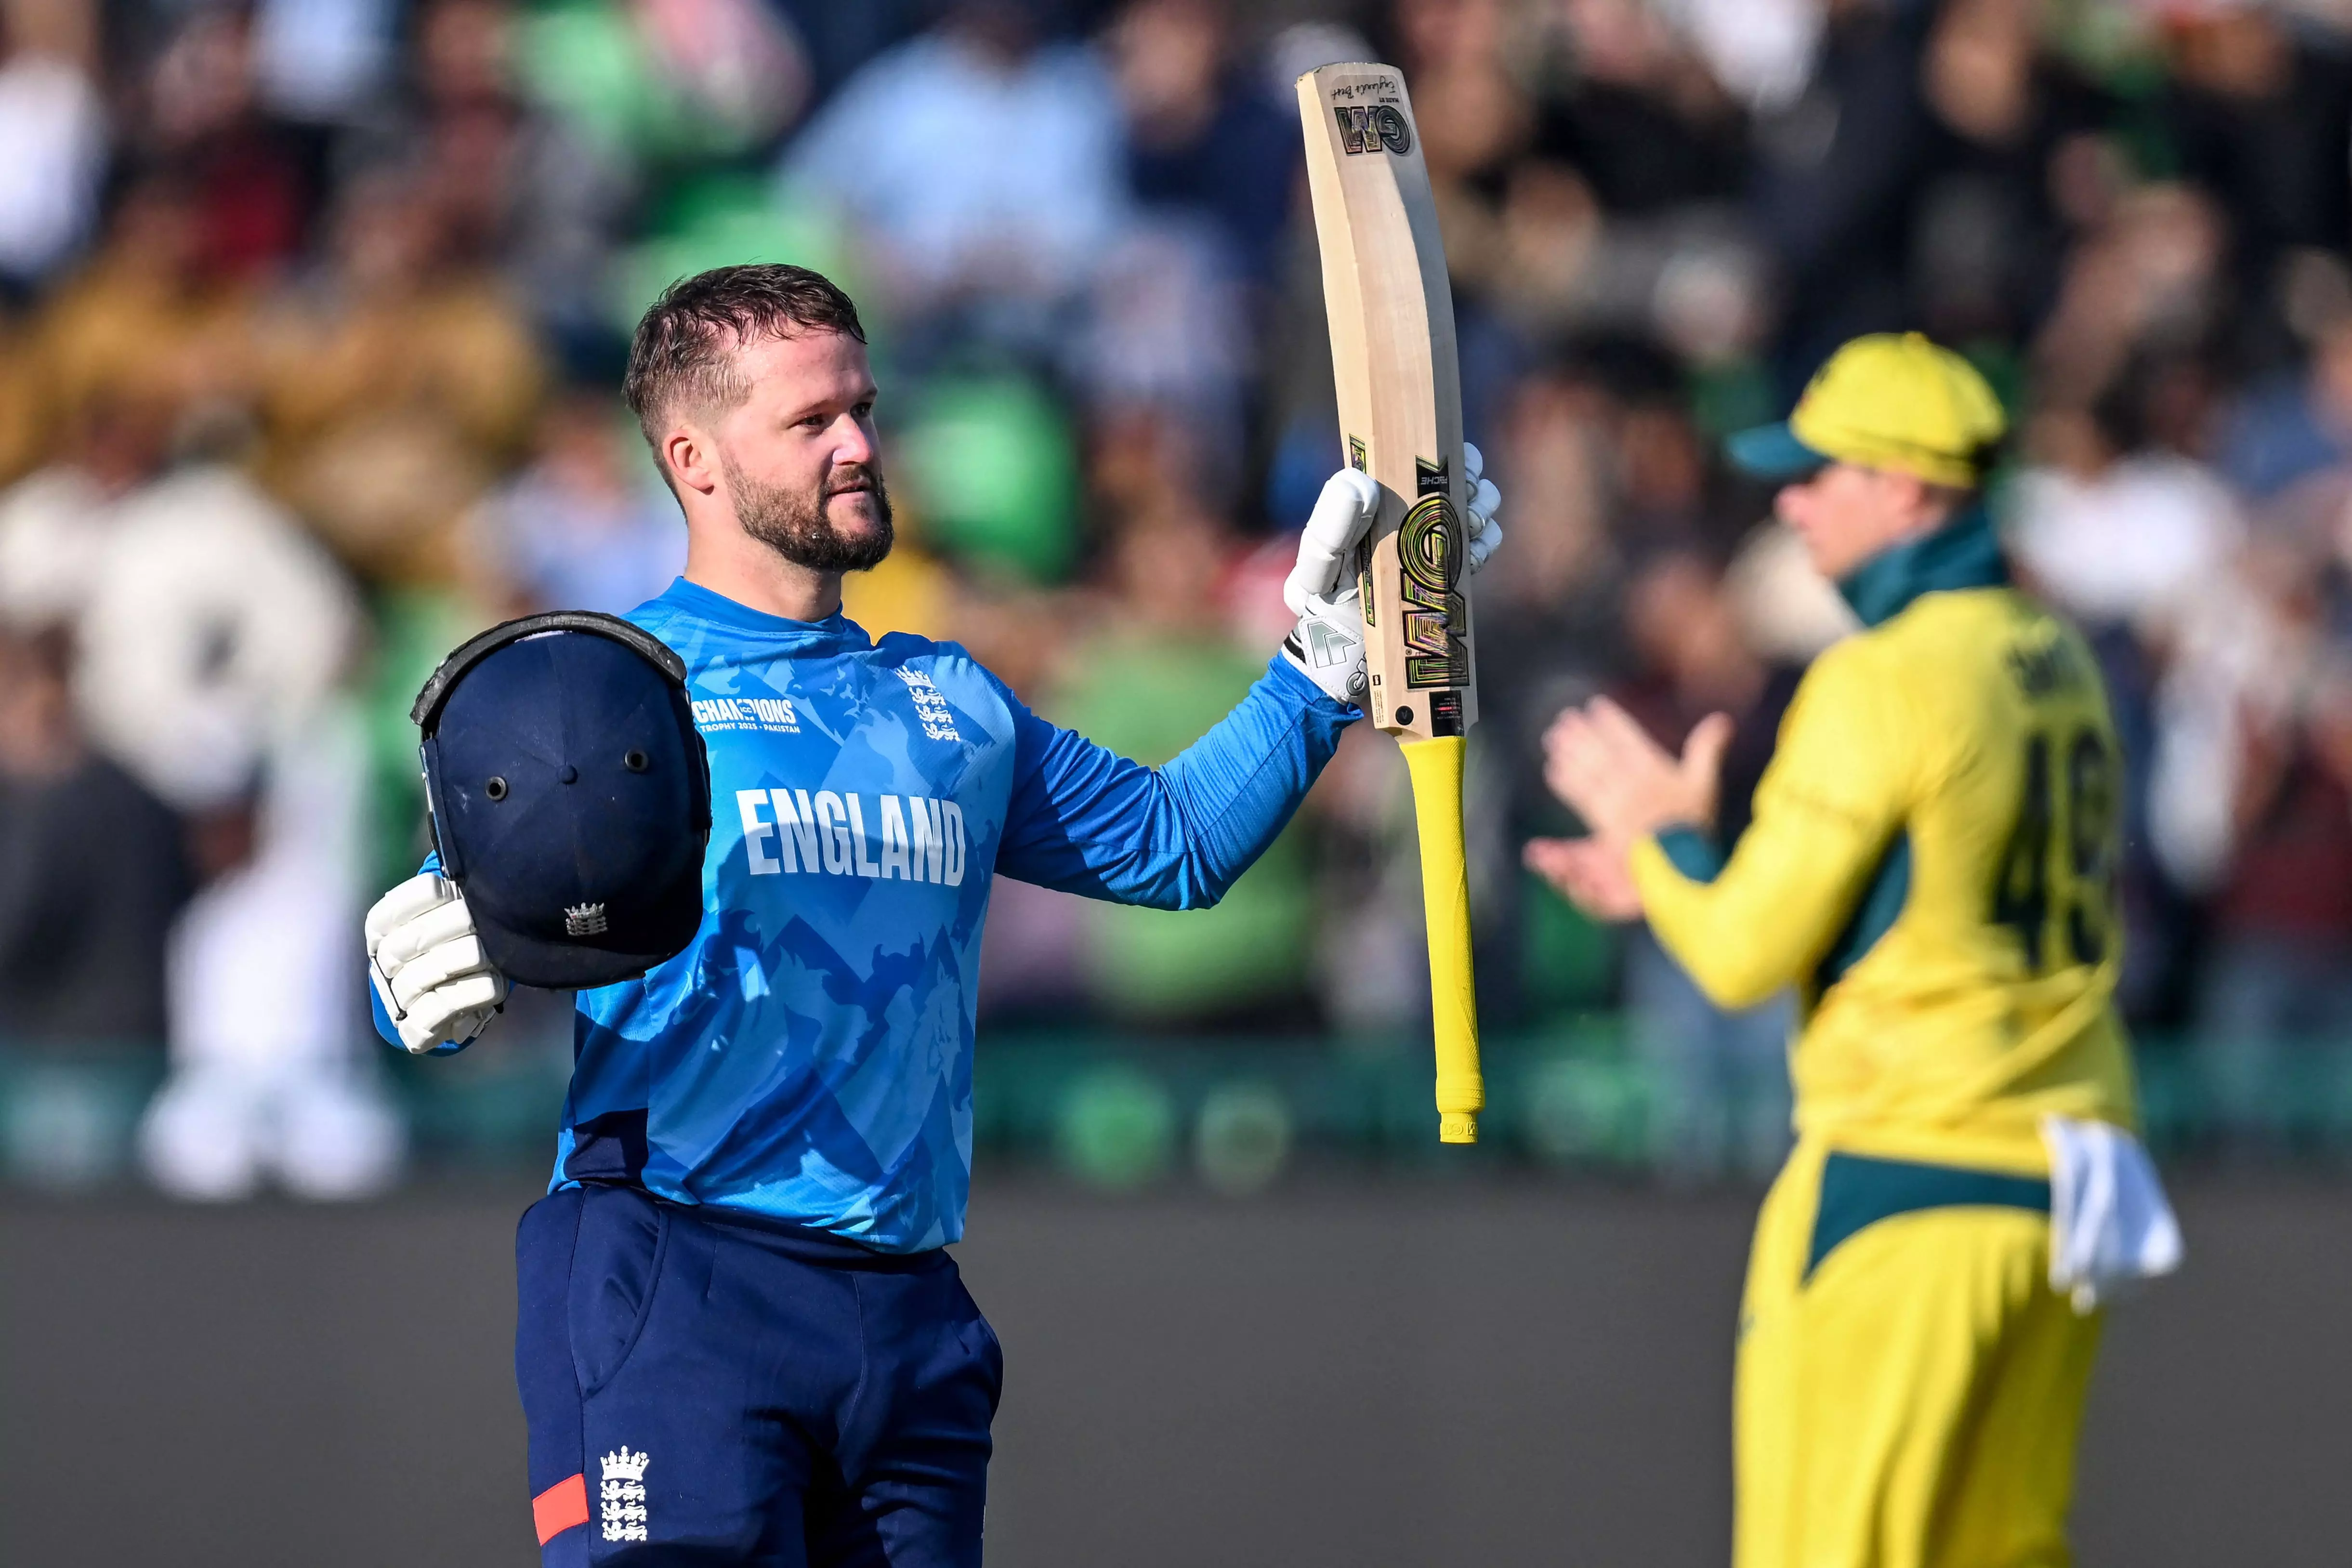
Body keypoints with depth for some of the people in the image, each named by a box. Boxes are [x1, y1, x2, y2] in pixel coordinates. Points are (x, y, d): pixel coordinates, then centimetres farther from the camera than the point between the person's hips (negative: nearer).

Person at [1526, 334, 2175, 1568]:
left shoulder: (1882, 681, -15)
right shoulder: (2053, 657, 11)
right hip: (2057, 1185, 8)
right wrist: (1673, 876, 22)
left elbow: (1746, 958, -13)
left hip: (1903, 1186, -8)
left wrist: (1662, 831, 6)